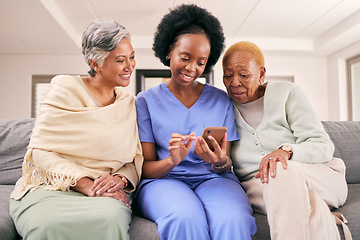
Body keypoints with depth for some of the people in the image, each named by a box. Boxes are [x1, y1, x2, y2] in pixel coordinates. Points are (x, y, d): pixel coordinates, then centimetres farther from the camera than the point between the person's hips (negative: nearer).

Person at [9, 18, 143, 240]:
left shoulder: (129, 103, 14)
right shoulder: (66, 89, 1)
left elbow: (135, 159, 10)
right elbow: (40, 151, -7)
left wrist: (120, 179, -14)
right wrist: (86, 184, -19)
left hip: (105, 196, 2)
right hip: (51, 189, -1)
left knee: (111, 218, -34)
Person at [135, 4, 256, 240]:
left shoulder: (221, 100, 11)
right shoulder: (146, 101, 5)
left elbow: (225, 165, 8)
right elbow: (145, 167, 0)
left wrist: (220, 162, -18)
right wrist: (172, 160, -22)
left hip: (213, 179, 2)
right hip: (163, 179, -1)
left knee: (233, 221, -32)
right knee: (186, 219, -36)